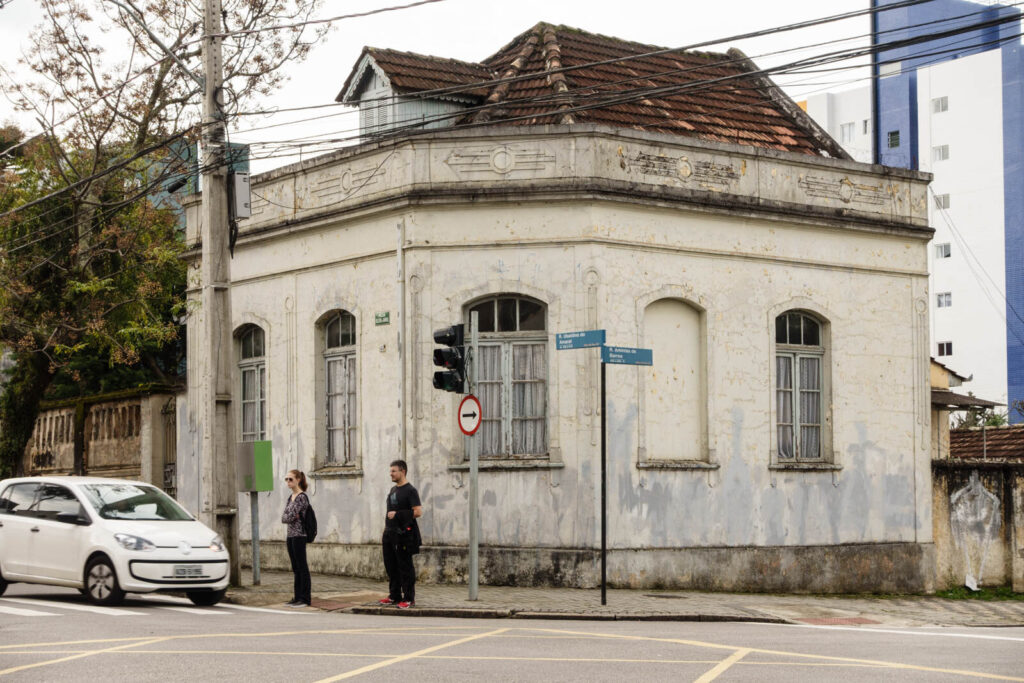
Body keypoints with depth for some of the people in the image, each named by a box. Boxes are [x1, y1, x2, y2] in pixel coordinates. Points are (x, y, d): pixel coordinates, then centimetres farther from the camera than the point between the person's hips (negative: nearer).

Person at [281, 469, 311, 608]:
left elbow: (290, 517, -18)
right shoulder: (291, 497, 15)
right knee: (296, 569, 12)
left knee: (302, 568, -5)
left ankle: (305, 599, -2)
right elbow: (283, 518, 10)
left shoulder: (302, 497, -12)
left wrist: (289, 517, 1)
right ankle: (298, 597, 16)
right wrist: (290, 517, -9)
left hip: (299, 535, -9)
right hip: (290, 535, 9)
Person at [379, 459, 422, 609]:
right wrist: (385, 532, 20)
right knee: (391, 567, 11)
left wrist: (397, 514, -16)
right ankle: (394, 596, 20)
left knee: (405, 567, -6)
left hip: (403, 535, -8)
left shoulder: (410, 490, -8)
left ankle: (409, 598, -2)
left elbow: (418, 511, -17)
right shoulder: (392, 490, 18)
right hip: (390, 535, 8)